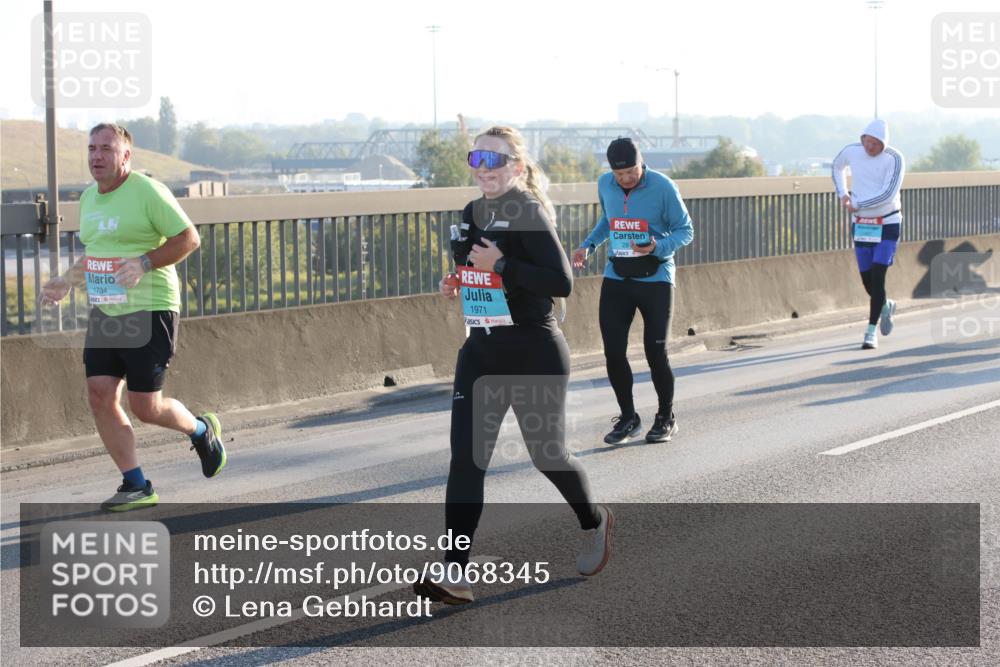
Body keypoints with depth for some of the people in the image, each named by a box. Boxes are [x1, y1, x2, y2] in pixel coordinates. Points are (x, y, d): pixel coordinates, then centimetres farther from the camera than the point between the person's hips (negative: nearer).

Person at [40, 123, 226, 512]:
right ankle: (136, 486, 6)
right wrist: (66, 282, 12)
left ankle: (201, 431, 27)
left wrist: (145, 263, -22)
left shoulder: (147, 192, -12)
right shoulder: (88, 198, 12)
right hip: (104, 314, 7)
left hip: (149, 311, -7)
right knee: (100, 396, -4)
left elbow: (189, 238, -12)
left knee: (145, 407, -5)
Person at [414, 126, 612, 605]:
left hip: (534, 354, -6)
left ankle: (594, 523, 40)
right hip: (480, 353, 6)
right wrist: (458, 284, 5)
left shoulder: (529, 213, -13)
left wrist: (501, 265, -23)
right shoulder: (473, 214, 10)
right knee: (465, 460, -6)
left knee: (546, 455, 10)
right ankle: (454, 575, -10)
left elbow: (561, 283, -20)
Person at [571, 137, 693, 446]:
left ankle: (666, 419, 16)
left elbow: (685, 231, -6)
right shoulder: (605, 184, 1)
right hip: (616, 279, 4)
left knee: (655, 352, -4)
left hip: (655, 279, -4)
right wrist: (588, 245, 5)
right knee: (613, 351, -2)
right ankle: (628, 418, 15)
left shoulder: (663, 187, -13)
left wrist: (658, 247, -24)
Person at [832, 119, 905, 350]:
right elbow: (837, 166, 19)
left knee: (877, 277, -13)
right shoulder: (851, 151, -4)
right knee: (867, 280, 5)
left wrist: (857, 205, -17)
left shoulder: (894, 159, -17)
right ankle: (885, 306, 38)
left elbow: (888, 195, -23)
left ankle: (871, 332, -7)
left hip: (887, 224, -4)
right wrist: (843, 193, 4)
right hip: (860, 225, 4)